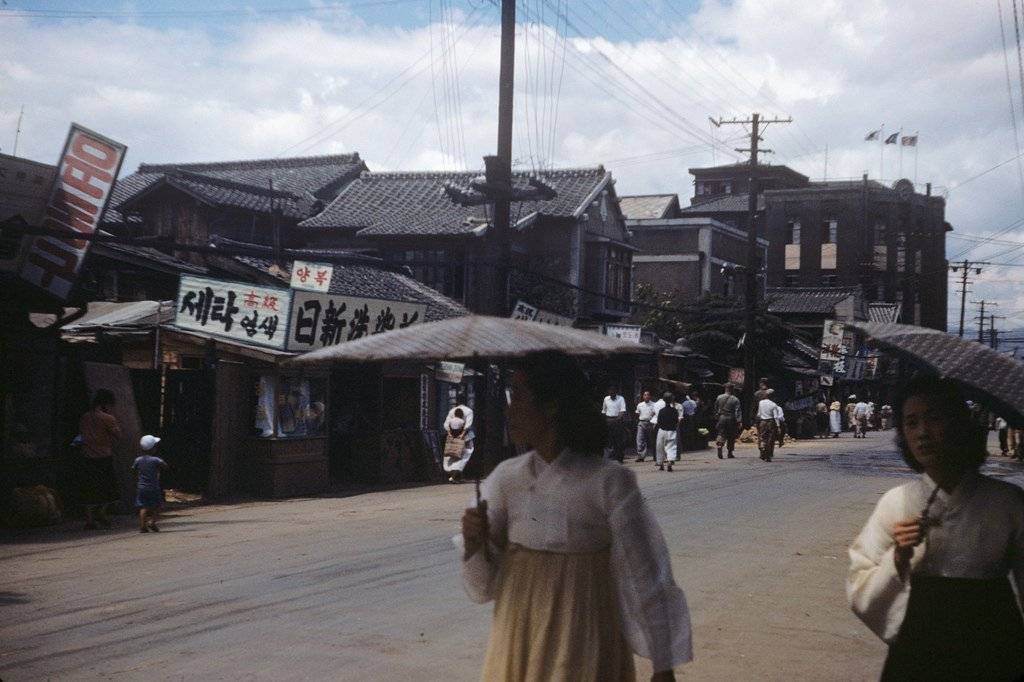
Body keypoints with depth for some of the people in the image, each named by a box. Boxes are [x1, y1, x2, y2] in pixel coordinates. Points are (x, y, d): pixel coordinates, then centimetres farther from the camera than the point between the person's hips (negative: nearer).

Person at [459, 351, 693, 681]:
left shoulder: (608, 482, -15)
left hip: (581, 645, -4)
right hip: (517, 640, 4)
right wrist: (474, 544, -16)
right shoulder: (507, 477, -2)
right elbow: (483, 585, 4)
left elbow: (646, 578, -9)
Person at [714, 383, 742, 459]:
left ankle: (719, 445, -25)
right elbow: (738, 411, -10)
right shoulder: (735, 399, -6)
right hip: (731, 419, -1)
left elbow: (716, 409, 10)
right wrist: (739, 421, -10)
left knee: (721, 434, 4)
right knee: (731, 436, 9)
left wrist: (716, 419, 20)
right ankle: (730, 453, 13)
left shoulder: (719, 398, 2)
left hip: (721, 418, 1)